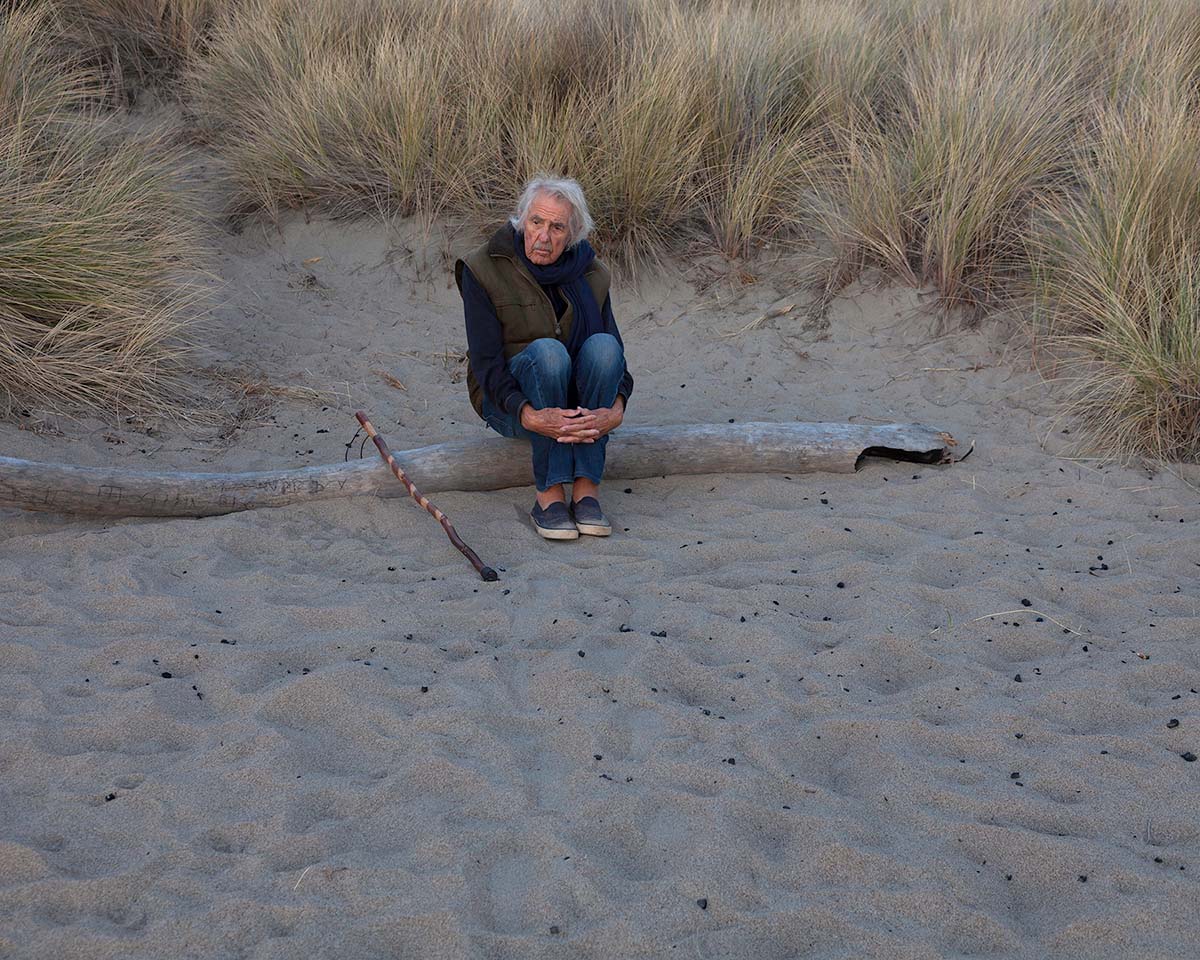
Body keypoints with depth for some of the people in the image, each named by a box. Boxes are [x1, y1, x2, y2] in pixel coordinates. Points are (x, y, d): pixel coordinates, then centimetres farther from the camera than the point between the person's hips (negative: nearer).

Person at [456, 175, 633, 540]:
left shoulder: (590, 276, -1)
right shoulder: (484, 270, -12)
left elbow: (615, 356, -5)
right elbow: (486, 364, -18)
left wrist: (615, 410, -27)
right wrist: (532, 418, -35)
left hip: (576, 403, 3)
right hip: (509, 401, -3)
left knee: (603, 345, -28)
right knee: (546, 351, -34)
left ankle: (586, 489, -30)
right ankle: (549, 496, -31)